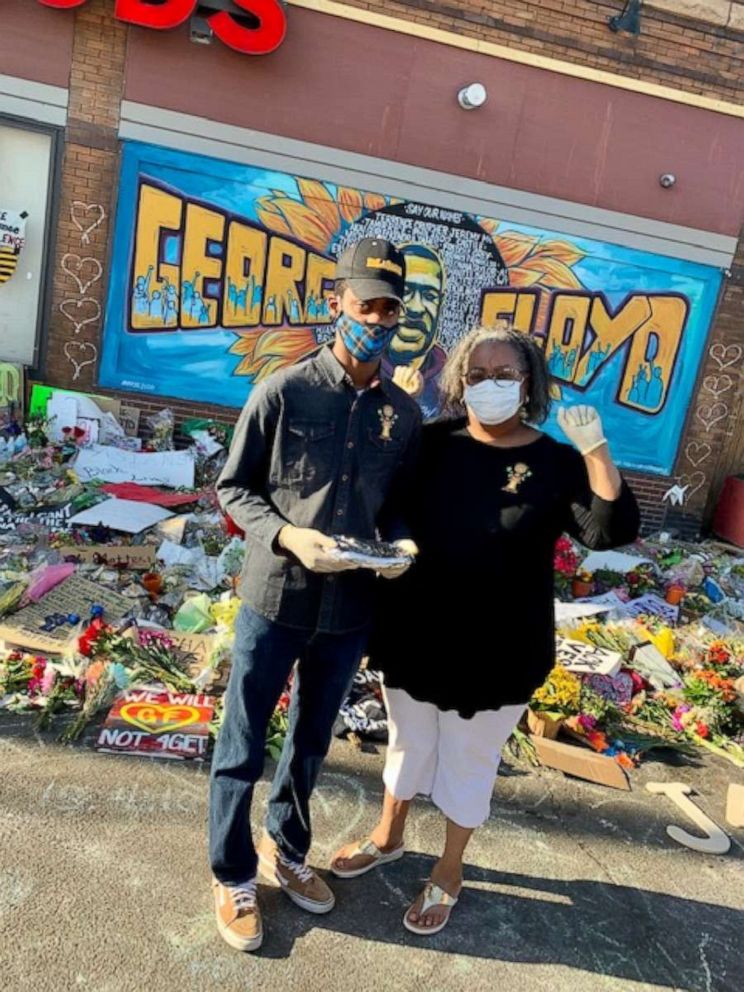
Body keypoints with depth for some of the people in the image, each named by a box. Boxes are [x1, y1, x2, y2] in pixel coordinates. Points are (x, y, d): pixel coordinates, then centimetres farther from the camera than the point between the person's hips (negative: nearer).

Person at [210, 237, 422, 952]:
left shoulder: (404, 413, 1)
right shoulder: (283, 392, -10)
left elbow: (399, 503, 9)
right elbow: (233, 487, -5)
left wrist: (400, 544, -12)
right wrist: (286, 535, -21)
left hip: (350, 610, 4)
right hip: (275, 599, -3)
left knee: (311, 743, 22)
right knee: (242, 749, 13)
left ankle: (286, 852, 47)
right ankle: (233, 876, 37)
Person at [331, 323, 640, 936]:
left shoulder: (555, 463, -9)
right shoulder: (433, 443, -4)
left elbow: (612, 532, -18)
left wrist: (595, 451, -29)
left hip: (497, 651, -2)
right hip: (414, 634, 3)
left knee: (470, 762, 17)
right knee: (409, 742, 23)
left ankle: (449, 872, 41)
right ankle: (388, 838, 48)